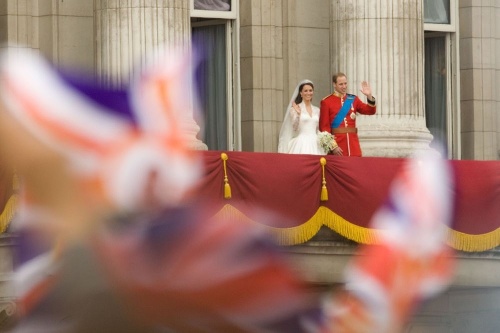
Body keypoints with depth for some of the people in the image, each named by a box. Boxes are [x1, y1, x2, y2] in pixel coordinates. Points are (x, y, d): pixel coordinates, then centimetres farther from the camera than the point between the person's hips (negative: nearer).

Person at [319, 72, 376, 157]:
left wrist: (369, 96, -11)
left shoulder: (353, 99, 12)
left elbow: (370, 111, 6)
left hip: (353, 141, 4)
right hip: (337, 142, -4)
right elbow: (324, 126, -5)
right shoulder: (326, 102, -2)